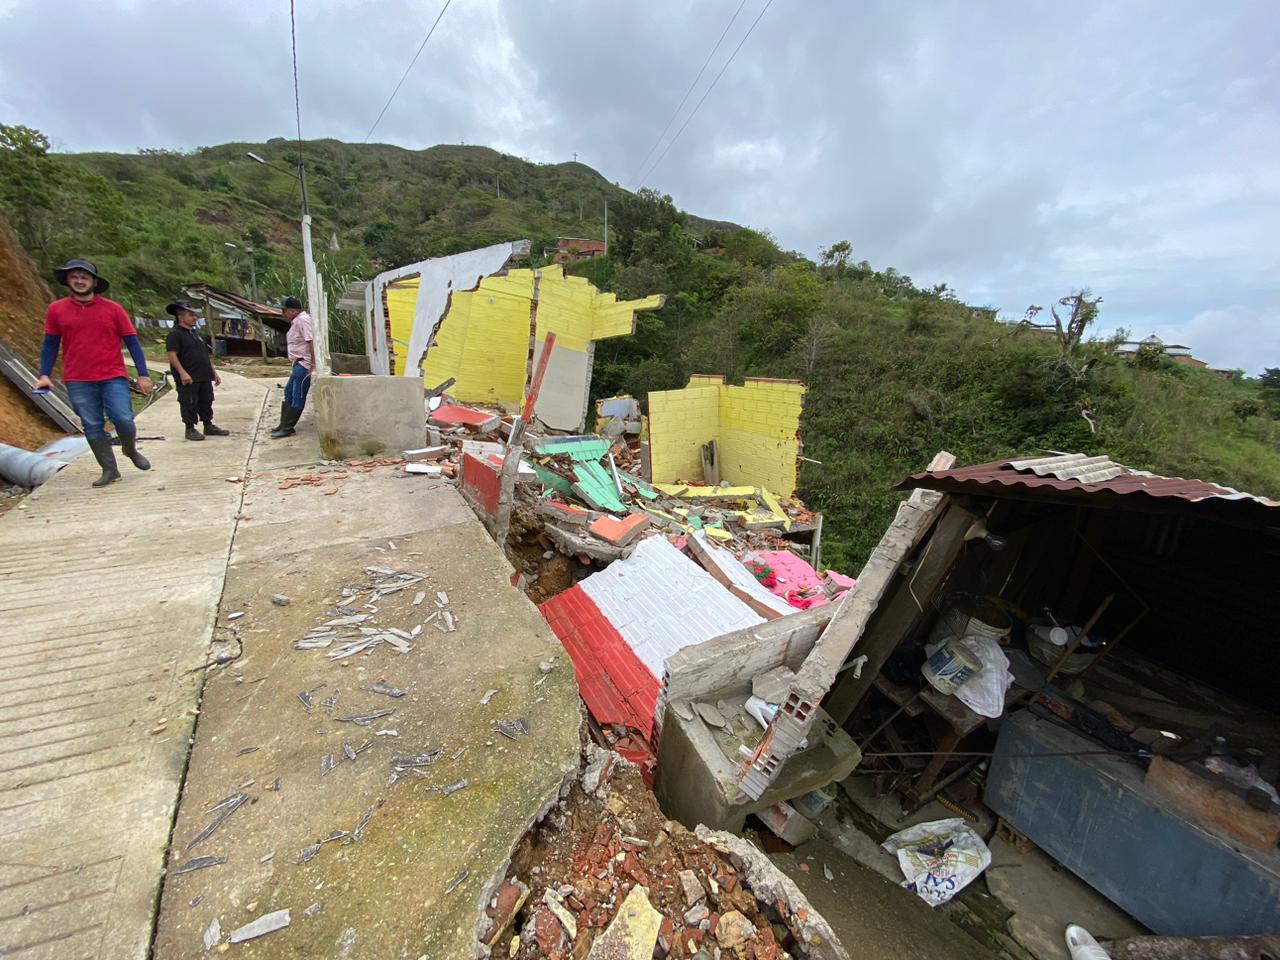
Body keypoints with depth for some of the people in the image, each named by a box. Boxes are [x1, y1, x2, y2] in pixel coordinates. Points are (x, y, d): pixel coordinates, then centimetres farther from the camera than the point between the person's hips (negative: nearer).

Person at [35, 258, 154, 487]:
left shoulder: (113, 308, 2)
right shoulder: (56, 309, 7)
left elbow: (132, 342, 2)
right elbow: (50, 344, 11)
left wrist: (143, 375, -5)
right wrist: (44, 375, 3)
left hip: (113, 377, -2)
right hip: (77, 382, 2)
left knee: (123, 420, -12)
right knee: (92, 427, 3)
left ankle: (130, 449, 18)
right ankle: (109, 470, 9)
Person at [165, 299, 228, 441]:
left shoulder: (196, 334, 19)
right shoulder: (174, 334, -6)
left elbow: (206, 356, 23)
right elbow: (172, 355, -15)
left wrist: (214, 372, 19)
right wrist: (182, 372, -25)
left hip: (204, 377, 7)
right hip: (188, 378, -7)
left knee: (206, 402, 12)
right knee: (189, 404, -2)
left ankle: (209, 426, 21)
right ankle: (190, 429, 4)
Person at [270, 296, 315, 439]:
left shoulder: (303, 320, -13)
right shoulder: (296, 321, 18)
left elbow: (311, 342, -22)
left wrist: (313, 365, -27)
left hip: (304, 365, -11)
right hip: (299, 364, 11)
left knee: (298, 397, -4)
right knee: (288, 393, 16)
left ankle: (287, 428, 4)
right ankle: (284, 425, 25)